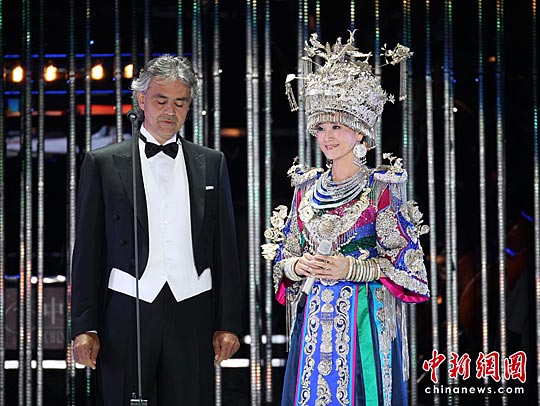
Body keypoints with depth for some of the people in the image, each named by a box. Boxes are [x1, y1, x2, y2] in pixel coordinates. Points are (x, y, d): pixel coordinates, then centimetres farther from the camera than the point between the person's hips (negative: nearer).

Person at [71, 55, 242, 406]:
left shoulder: (211, 164, 11)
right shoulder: (103, 163, 6)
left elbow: (225, 249, 11)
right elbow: (88, 251, 4)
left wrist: (228, 323, 5)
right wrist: (84, 327, -1)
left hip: (192, 315, 1)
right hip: (127, 318, -1)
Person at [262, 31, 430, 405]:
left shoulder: (382, 189, -4)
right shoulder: (306, 188, 10)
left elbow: (406, 262, -6)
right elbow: (284, 254, 15)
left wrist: (351, 268, -16)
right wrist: (297, 266, -7)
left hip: (363, 318, -4)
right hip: (313, 317, 4)